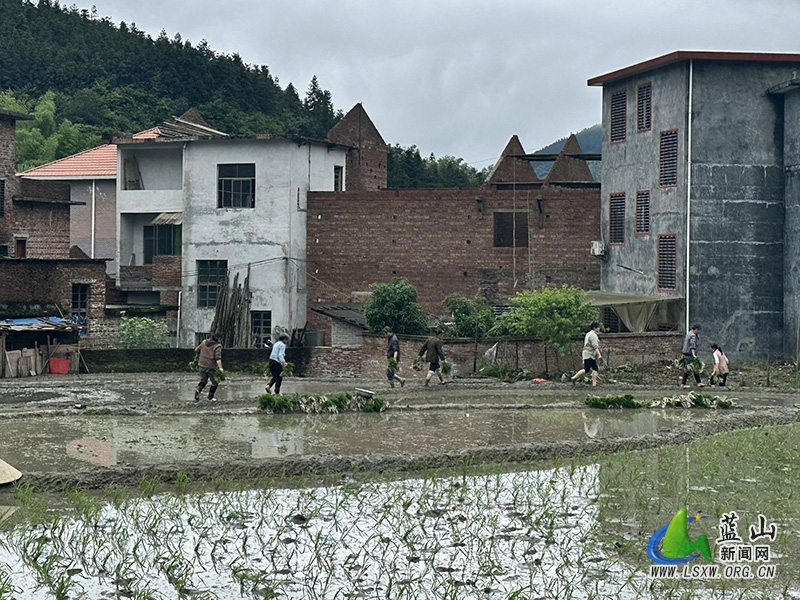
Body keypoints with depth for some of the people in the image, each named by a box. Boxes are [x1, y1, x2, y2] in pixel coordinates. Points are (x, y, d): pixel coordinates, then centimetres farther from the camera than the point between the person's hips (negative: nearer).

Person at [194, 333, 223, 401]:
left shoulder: (204, 343, 5)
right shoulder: (217, 347, -12)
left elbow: (196, 350, 19)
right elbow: (218, 358, -24)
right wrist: (220, 368, -31)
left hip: (201, 365, 5)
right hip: (211, 367, -5)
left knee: (203, 380, 22)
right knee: (215, 382, 13)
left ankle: (198, 390, -4)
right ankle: (210, 397, 13)